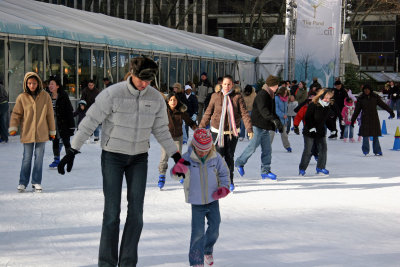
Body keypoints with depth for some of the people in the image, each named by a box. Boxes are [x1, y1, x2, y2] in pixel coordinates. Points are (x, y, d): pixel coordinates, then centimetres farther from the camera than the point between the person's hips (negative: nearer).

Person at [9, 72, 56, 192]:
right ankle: (23, 182, 13)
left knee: (39, 157, 5)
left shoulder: (45, 96, 0)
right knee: (27, 158, 3)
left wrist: (52, 131, 9)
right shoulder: (22, 97, -2)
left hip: (41, 133, 1)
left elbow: (50, 114, 6)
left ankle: (37, 182, 14)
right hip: (27, 133, -1)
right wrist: (13, 127, -11)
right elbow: (16, 114, 2)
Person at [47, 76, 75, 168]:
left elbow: (69, 111, -10)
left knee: (66, 142, 2)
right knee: (55, 142, 11)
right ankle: (56, 160, 21)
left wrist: (71, 125, -14)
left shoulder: (63, 96, -10)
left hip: (63, 124, -5)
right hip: (53, 125, 5)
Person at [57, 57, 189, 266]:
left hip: (139, 157, 4)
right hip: (112, 156, -4)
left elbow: (161, 130, 11)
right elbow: (90, 122, -11)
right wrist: (72, 151, -12)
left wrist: (177, 156, 11)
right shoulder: (112, 94, -16)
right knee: (112, 211, -6)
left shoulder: (156, 98, -2)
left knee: (136, 212, 0)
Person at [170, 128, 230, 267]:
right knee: (198, 232, -8)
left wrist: (224, 187, -5)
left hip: (213, 200, 3)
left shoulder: (216, 158, -5)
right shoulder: (187, 158, -14)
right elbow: (175, 174, -19)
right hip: (196, 202, -3)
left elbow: (224, 173, 10)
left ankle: (207, 251, 37)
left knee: (214, 228, 9)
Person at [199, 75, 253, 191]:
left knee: (229, 156, 2)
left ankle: (230, 181, 16)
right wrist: (200, 127, 9)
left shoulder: (237, 97, -1)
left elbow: (244, 113, -5)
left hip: (232, 132, 0)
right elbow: (208, 113, 9)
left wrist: (249, 129, -13)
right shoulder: (215, 97, 2)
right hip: (217, 131, 0)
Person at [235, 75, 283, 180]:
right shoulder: (262, 95, -14)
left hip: (265, 127, 9)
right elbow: (263, 110, -30)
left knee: (267, 150, 6)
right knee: (252, 146, -6)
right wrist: (274, 120, -40)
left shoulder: (270, 96, 18)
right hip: (258, 126, -9)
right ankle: (239, 163, 14)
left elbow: (272, 112, 28)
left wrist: (279, 123, 20)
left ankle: (265, 171, 10)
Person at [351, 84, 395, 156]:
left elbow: (383, 104, 7)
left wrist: (391, 111, 1)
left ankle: (377, 151, 9)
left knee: (375, 136, 3)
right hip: (365, 119, -1)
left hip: (374, 119, 1)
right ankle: (366, 151, 0)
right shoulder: (361, 99, 3)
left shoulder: (375, 97, 4)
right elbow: (357, 110, 8)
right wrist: (353, 120, 8)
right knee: (365, 135, -8)